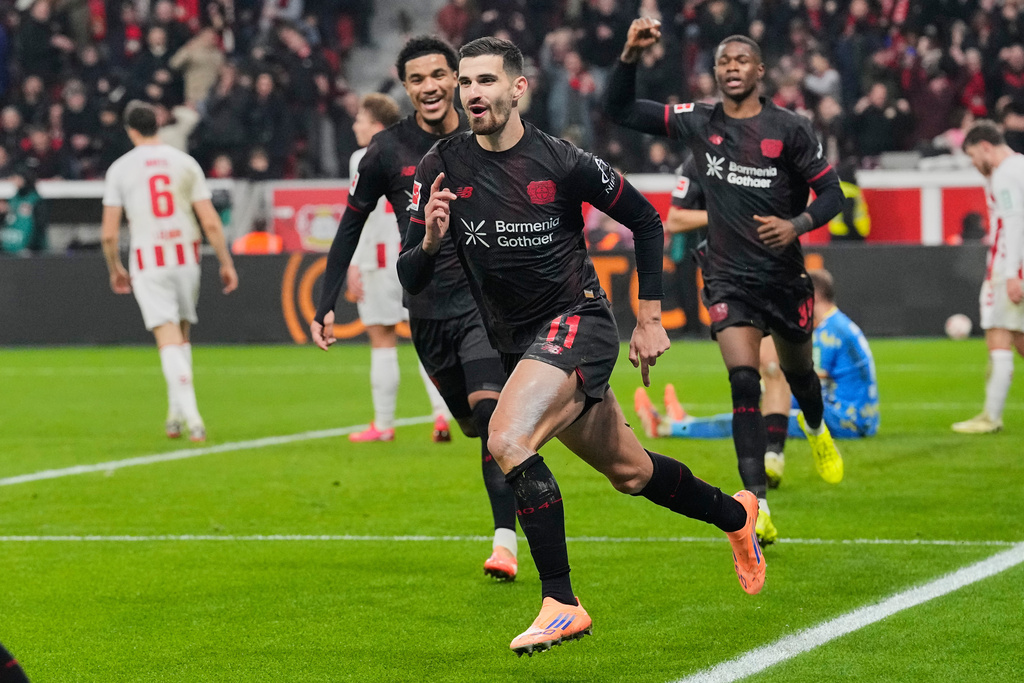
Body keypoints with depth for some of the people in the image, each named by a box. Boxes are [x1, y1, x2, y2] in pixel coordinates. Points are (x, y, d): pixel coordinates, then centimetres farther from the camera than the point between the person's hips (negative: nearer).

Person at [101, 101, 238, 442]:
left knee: (169, 339, -7)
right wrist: (226, 263, 7)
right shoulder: (185, 162, 4)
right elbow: (211, 224, -1)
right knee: (181, 336, 18)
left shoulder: (121, 168, 0)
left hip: (148, 261, -2)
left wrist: (115, 270, 13)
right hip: (186, 256, 2)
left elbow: (109, 233, -2)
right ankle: (176, 414, 22)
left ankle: (191, 415, -21)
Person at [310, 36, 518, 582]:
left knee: (489, 411, -20)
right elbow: (350, 226, 8)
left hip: (483, 299, -2)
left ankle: (505, 541, -22)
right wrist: (326, 306, 3)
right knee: (475, 425, 6)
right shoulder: (388, 150, -1)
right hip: (426, 310, 2)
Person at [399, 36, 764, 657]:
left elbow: (646, 220, 0)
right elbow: (410, 277, -2)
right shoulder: (442, 169, -4)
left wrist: (651, 318, 0)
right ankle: (736, 515, 47)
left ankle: (562, 603, -22)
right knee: (629, 472, 19)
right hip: (516, 342, 6)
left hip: (577, 322, -6)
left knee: (508, 439, -29)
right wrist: (430, 241, -25)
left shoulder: (561, 162, -13)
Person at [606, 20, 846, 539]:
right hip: (728, 278, 0)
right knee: (743, 382, -16)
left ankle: (817, 429, 57)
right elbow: (620, 111, 4)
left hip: (784, 276, 0)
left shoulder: (789, 129, -5)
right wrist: (630, 56, -11)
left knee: (797, 371, 19)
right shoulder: (698, 122, 1)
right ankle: (757, 504, -19)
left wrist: (796, 225, -20)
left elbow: (831, 193, -1)